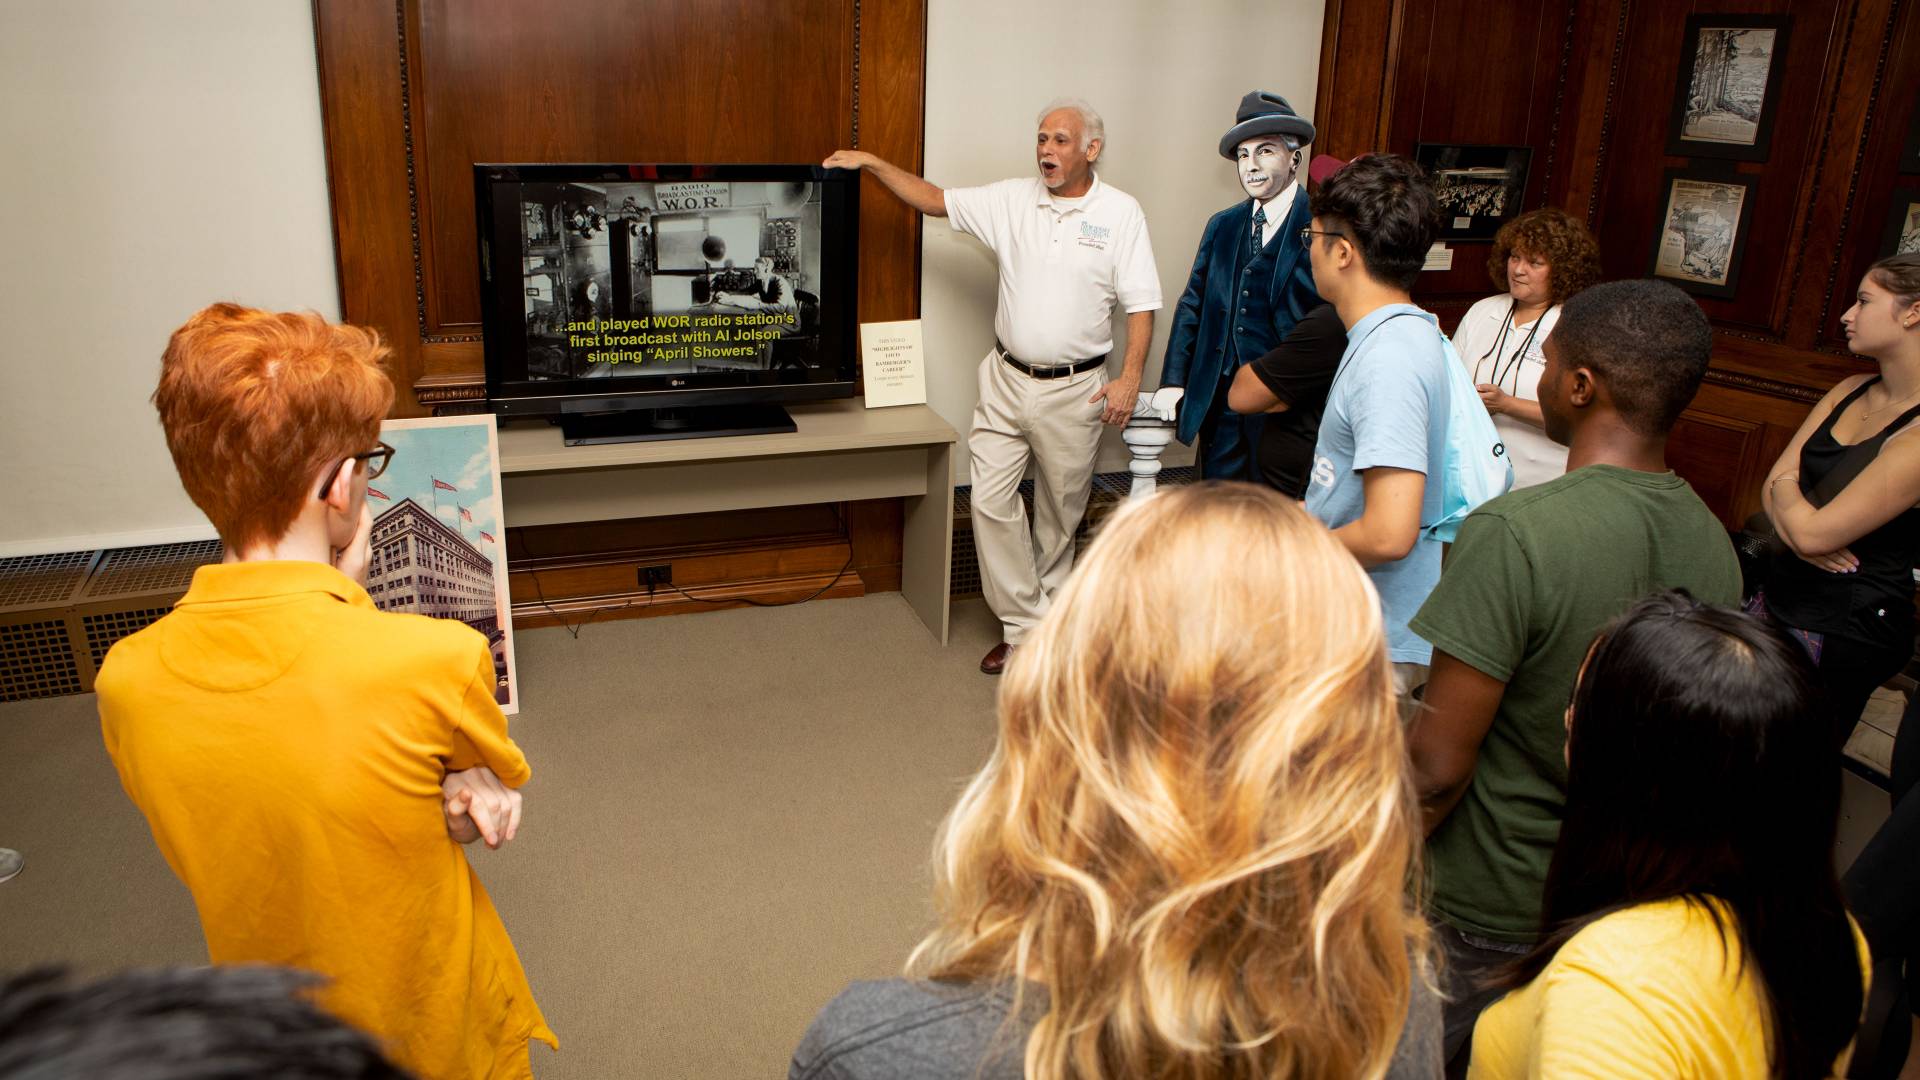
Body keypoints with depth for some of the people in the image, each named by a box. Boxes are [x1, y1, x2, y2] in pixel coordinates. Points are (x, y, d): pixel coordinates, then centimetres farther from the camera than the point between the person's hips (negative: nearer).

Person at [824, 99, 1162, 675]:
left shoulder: (1120, 212, -5)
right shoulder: (1012, 200, 3)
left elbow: (1141, 303, -6)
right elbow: (934, 200, 8)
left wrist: (1130, 377, -13)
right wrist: (871, 163, 1)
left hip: (1074, 390, -3)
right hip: (1006, 379, 3)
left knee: (1061, 512, 11)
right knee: (991, 501, -3)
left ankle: (1048, 604, 33)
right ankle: (1026, 626, 8)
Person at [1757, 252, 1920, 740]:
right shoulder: (1851, 392, 5)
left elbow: (1814, 532, -24)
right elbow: (1772, 489, 4)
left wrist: (1786, 488, -3)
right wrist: (1800, 531, -18)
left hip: (1845, 628, -7)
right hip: (1782, 594, 7)